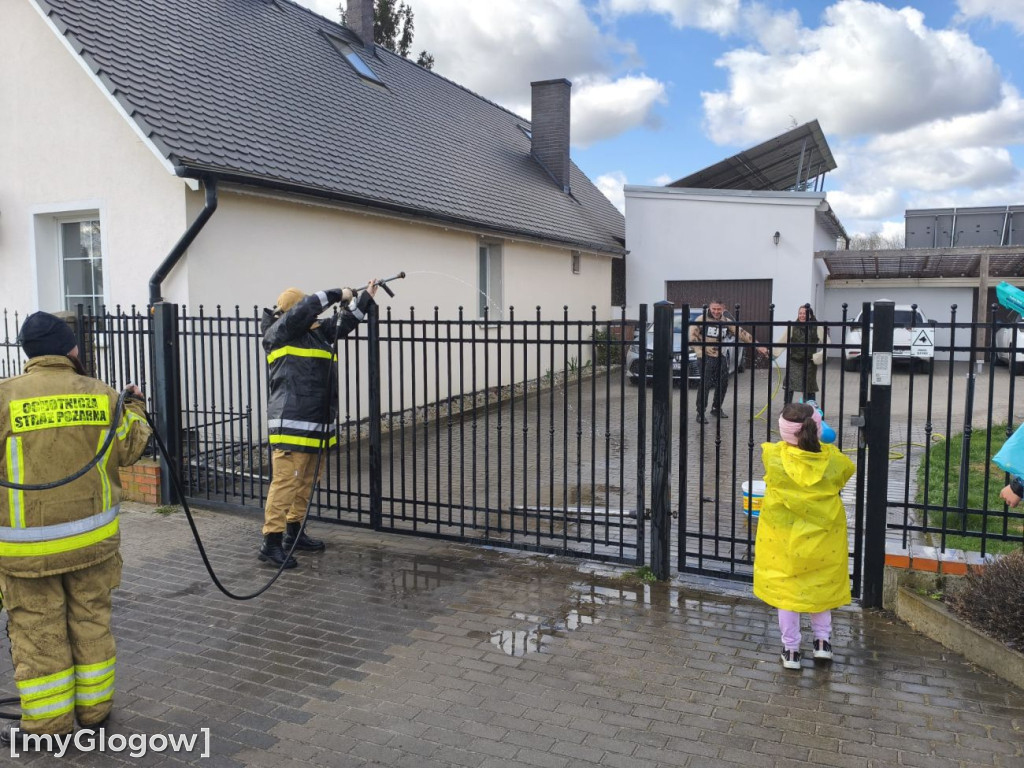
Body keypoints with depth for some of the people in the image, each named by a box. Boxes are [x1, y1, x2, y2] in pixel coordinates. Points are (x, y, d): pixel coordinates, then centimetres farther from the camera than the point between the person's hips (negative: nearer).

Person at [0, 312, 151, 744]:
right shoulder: (102, 396, -4)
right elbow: (129, 449, 8)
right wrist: (135, 409, 24)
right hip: (93, 536, 3)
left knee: (37, 632, 9)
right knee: (91, 622, 15)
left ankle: (47, 722, 20)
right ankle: (93, 709, 27)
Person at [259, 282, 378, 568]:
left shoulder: (316, 332, 17)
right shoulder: (280, 332, -6)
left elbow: (345, 322, 24)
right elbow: (306, 308, -17)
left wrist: (366, 297, 21)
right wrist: (338, 294, -8)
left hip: (314, 422, 9)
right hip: (291, 423, -9)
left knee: (305, 481, 16)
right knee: (285, 482, -10)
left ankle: (295, 531, 27)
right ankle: (271, 542, -6)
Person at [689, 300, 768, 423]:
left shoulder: (727, 322, 7)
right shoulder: (702, 320, -8)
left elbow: (742, 333, 7)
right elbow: (692, 336, -10)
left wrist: (758, 346, 4)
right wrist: (700, 352, -17)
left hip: (721, 357, 6)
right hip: (707, 357, -6)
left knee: (723, 384, 9)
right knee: (705, 385, -10)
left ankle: (716, 409, 27)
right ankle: (700, 413, -3)